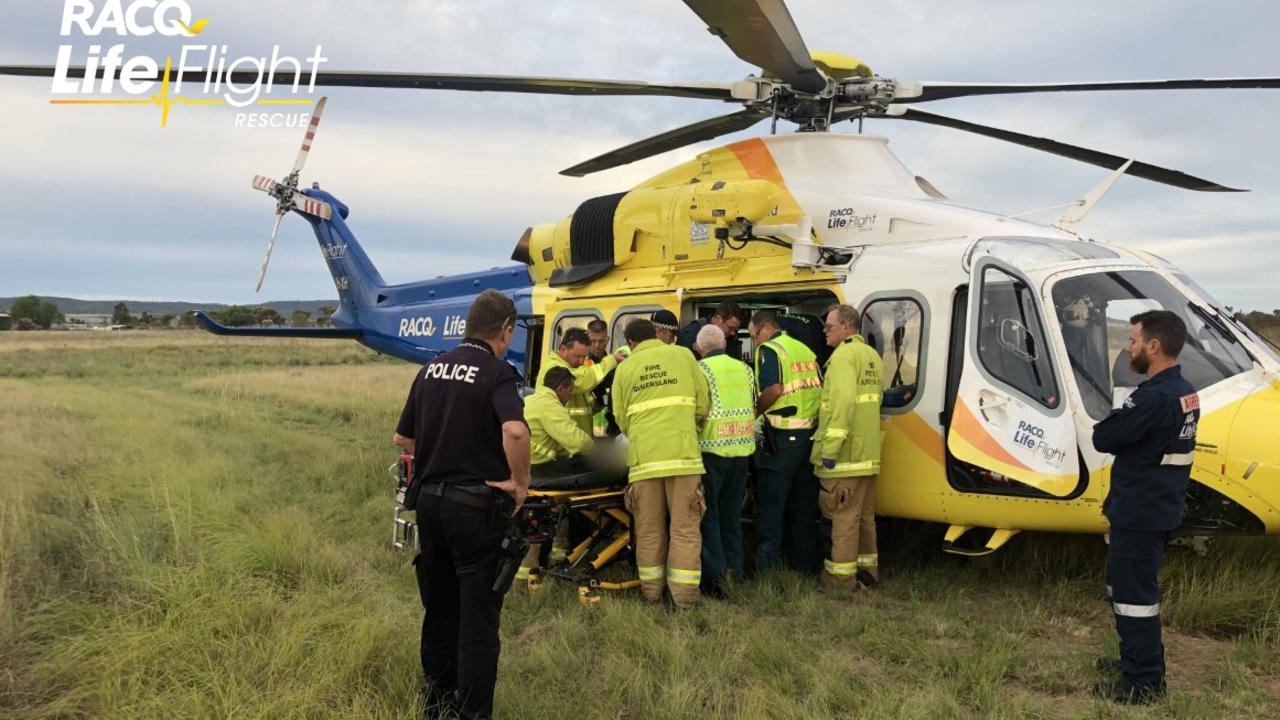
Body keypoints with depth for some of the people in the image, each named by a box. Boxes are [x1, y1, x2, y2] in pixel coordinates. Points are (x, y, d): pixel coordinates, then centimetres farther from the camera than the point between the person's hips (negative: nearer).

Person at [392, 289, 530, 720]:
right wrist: (520, 481, -18)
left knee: (439, 607, 19)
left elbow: (403, 438, 14)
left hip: (428, 499, 7)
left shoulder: (432, 369, 8)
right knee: (478, 616, 2)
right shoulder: (496, 372, -13)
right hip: (476, 506, -7)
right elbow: (514, 430, -31)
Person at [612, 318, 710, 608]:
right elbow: (703, 405, 8)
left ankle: (652, 589, 21)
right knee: (685, 527, 5)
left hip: (643, 457, 1)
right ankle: (684, 593, 4)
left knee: (649, 528, 12)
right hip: (682, 454, -1)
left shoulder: (624, 369, 10)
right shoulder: (682, 355, 8)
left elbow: (621, 419, 12)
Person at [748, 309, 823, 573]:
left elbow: (774, 389, -20)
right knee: (804, 504, 14)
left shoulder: (769, 350, -7)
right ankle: (806, 564, 20)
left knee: (770, 505, -1)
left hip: (783, 436, -7)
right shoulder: (805, 349, 16)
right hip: (811, 433, 7)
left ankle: (768, 566, 0)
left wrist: (754, 413, -6)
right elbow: (821, 388, 14)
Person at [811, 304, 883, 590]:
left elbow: (843, 403, -24)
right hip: (868, 454, 10)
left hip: (845, 456, -10)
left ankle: (841, 580, 0)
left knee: (844, 517, -4)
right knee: (864, 516, 17)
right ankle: (867, 572, 25)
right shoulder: (872, 355, 18)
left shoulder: (844, 355, -13)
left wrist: (830, 448, -23)